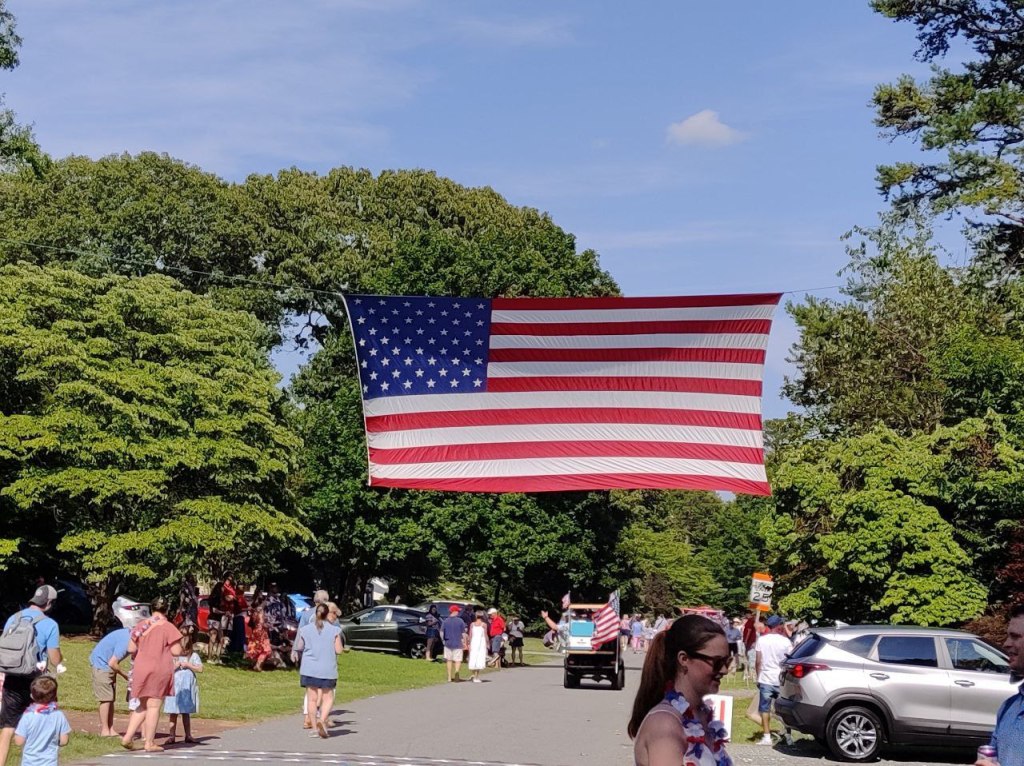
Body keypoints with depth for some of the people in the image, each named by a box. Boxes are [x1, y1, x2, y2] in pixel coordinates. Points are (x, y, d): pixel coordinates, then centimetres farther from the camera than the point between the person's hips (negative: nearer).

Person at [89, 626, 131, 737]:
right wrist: (124, 675, -10)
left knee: (111, 699, 7)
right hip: (101, 663, -9)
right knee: (106, 699, -9)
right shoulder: (125, 641, -28)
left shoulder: (129, 633, -1)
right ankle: (105, 731, -5)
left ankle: (110, 730, 8)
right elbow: (112, 663, -25)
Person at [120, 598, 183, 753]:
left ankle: (127, 737, 9)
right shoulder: (168, 627, -7)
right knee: (154, 706, 1)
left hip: (140, 669, 5)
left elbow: (131, 649, 8)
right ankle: (149, 743, 3)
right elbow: (176, 651, -10)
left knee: (142, 706, 17)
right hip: (159, 670, -5)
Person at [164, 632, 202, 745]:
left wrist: (188, 665, -11)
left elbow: (200, 669, -4)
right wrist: (175, 666, -16)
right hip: (174, 688, 0)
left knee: (186, 713, 7)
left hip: (187, 688, 0)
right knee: (173, 713, 0)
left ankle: (188, 735, 12)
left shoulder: (193, 656, 3)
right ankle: (172, 736, 4)